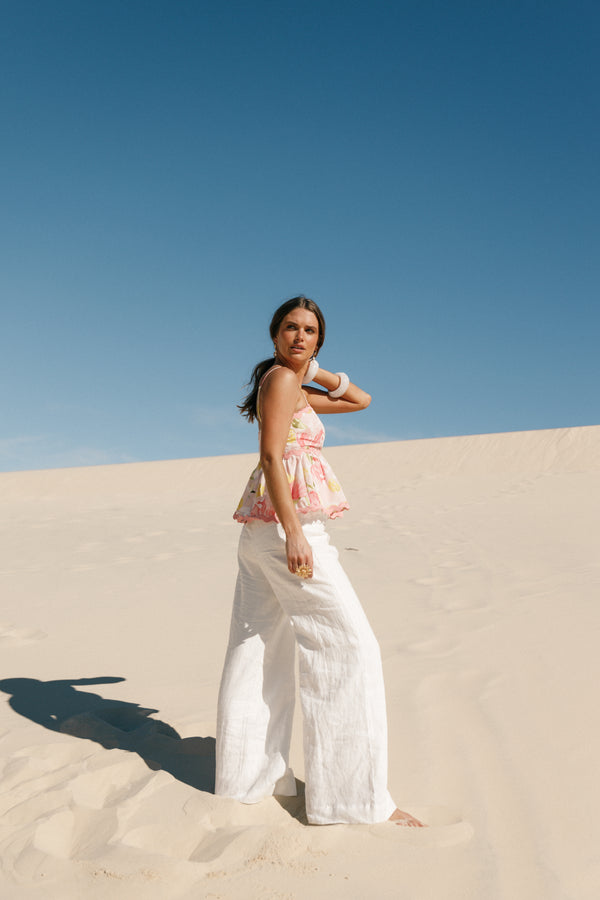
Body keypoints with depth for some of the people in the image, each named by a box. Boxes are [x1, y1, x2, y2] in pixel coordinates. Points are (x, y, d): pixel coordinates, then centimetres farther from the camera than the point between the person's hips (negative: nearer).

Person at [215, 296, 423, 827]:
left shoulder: (295, 388, 21)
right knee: (348, 645, -6)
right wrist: (294, 533, -25)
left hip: (261, 532, 10)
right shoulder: (280, 379, -7)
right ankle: (356, 797, -1)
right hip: (287, 524, -10)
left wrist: (316, 371, 16)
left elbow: (361, 400, 28)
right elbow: (270, 457, -17)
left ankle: (248, 775, 23)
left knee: (257, 651, 12)